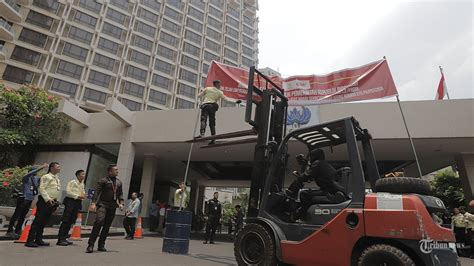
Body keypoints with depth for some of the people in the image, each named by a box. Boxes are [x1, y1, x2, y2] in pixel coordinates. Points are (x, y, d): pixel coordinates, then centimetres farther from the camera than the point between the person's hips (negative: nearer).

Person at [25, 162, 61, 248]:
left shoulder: (57, 178, 17)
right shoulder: (46, 177, -7)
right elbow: (41, 189, -15)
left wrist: (56, 202, 16)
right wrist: (48, 199, -20)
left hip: (52, 202, 8)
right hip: (44, 201, -8)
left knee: (44, 222, 11)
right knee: (37, 221, -8)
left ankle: (38, 240, 18)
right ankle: (30, 241, -4)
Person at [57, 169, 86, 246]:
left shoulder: (82, 184, 17)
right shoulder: (72, 182, -4)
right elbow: (68, 191, -12)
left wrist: (83, 195, 0)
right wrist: (78, 196, -15)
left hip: (78, 202, 7)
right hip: (71, 201, -7)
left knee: (71, 221, 9)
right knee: (65, 221, -7)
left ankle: (64, 238, 16)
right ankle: (60, 239, -3)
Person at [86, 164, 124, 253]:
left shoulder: (119, 182, 13)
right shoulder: (103, 180, -3)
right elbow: (97, 192, -10)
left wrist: (121, 203, 2)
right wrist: (93, 203, -20)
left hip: (112, 207, 6)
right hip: (102, 204, -5)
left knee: (107, 226, 9)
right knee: (99, 222, -21)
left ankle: (101, 245, 19)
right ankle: (90, 245, -12)